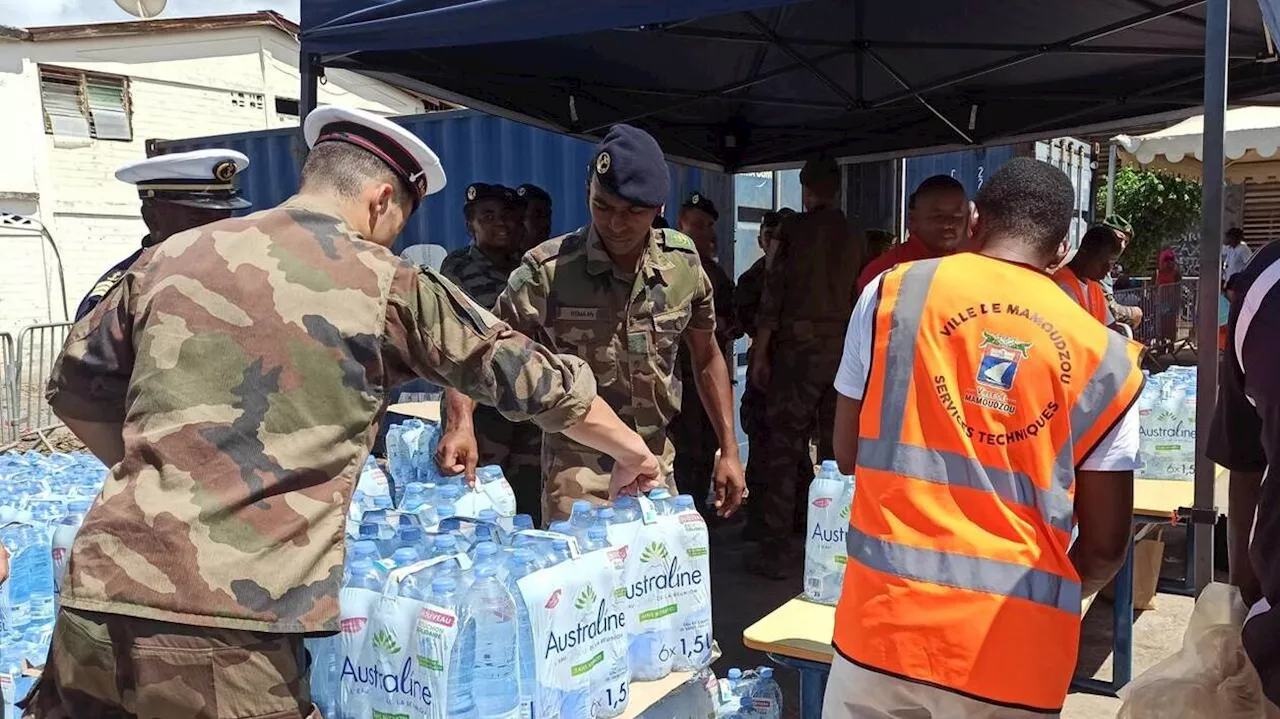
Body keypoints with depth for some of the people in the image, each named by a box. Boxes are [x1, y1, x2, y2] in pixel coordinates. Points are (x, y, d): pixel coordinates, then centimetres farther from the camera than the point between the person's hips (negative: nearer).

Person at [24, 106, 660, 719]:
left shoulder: (170, 257, 13)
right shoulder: (387, 286, 1)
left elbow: (75, 389, 25)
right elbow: (535, 379, 10)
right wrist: (630, 452, 26)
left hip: (96, 603, 5)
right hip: (229, 628, -5)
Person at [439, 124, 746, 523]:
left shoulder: (684, 263, -5)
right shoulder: (548, 270, -17)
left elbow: (707, 358, 7)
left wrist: (729, 450, 6)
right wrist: (461, 422, -33)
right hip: (577, 469, -4)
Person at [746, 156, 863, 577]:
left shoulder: (795, 230, -3)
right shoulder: (853, 237, 9)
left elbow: (774, 293, -7)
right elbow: (858, 297, 9)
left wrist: (760, 352, -4)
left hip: (799, 348, -4)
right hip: (844, 350, 4)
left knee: (783, 447, -2)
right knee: (837, 449, 11)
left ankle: (776, 549, -2)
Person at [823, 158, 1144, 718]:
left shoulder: (894, 289, -1)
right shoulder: (1105, 357, 1)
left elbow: (848, 454, 6)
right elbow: (1105, 547, 3)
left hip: (887, 620, 0)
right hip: (1015, 649, 1)